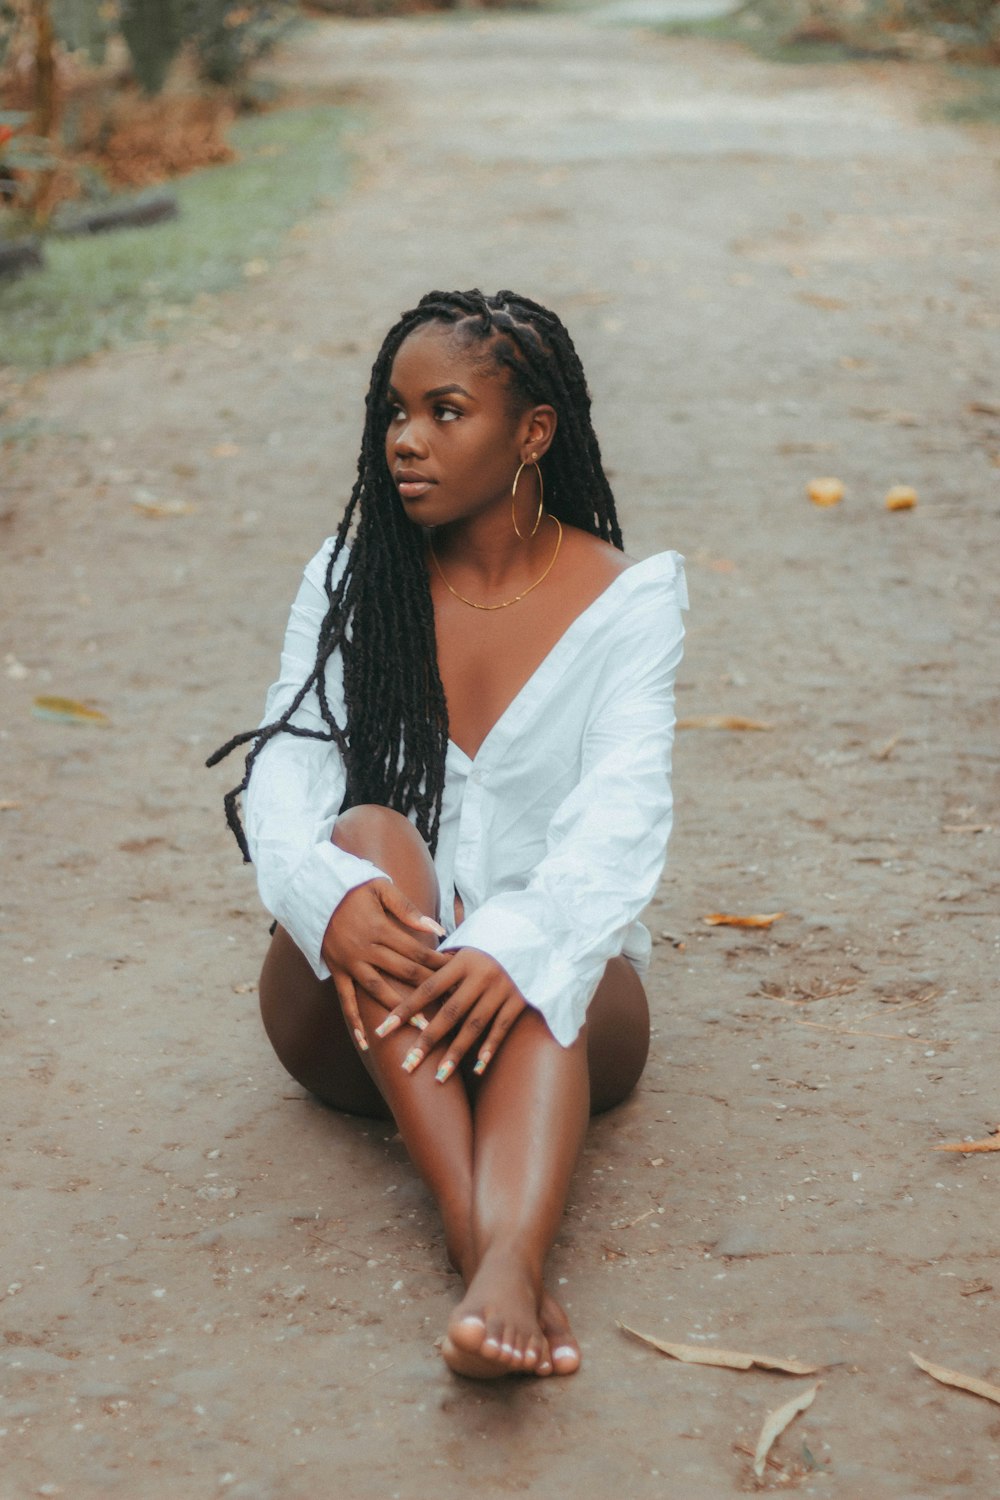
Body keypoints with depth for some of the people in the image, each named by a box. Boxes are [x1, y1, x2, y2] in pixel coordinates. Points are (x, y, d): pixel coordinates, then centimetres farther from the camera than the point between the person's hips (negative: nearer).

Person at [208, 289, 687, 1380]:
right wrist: (327, 893, -31)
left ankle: (510, 1264, -60)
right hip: (361, 1016, 1)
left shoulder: (627, 599, -2)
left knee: (546, 957, -35)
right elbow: (282, 768, -8)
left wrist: (519, 945, -36)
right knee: (370, 835, -30)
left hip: (556, 1011, -1)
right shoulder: (350, 581, 5)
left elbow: (621, 815, -16)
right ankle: (478, 1241, -44)